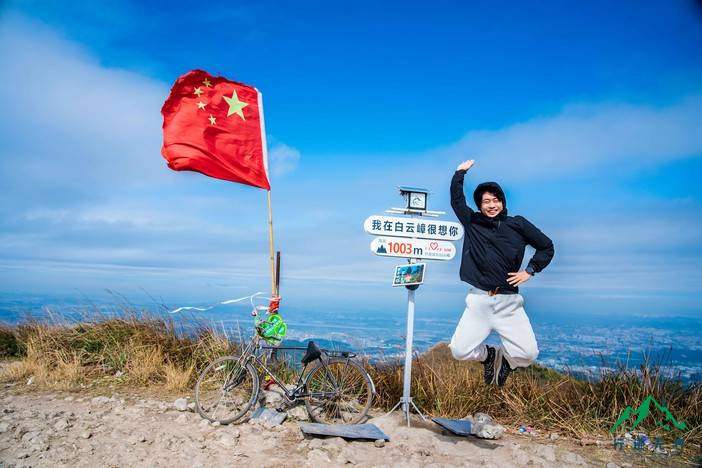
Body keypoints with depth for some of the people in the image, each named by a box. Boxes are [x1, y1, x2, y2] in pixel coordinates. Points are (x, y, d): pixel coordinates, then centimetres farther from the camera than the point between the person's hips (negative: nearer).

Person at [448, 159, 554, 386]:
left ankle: (504, 359, 26)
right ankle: (489, 355, 26)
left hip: (509, 302, 0)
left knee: (528, 354, -10)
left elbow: (547, 247, 11)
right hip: (479, 300, 1)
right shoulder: (472, 222, 6)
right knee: (459, 351, -8)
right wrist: (460, 172, 9)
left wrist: (530, 271, 4)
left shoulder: (517, 225, 4)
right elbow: (456, 199, 9)